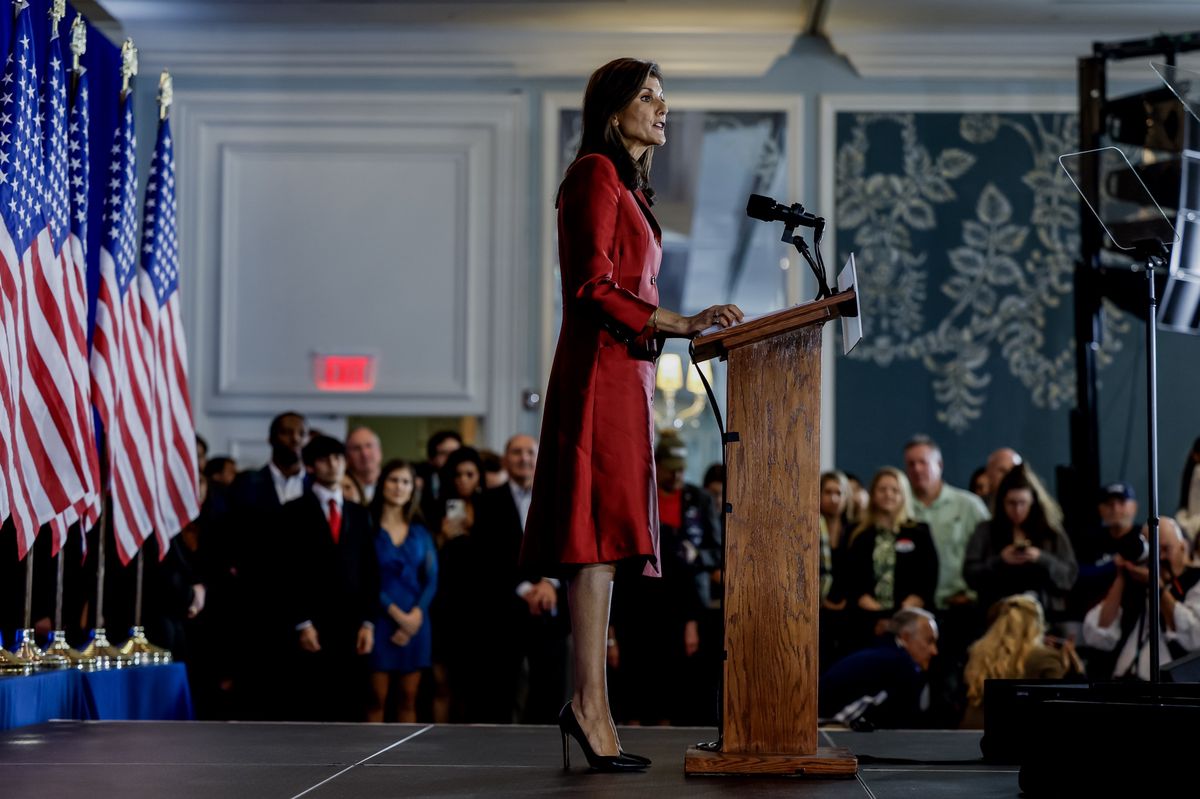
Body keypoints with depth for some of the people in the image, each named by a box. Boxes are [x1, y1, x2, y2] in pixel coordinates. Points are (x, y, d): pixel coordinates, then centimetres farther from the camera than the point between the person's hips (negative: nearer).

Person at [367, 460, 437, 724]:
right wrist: (396, 613, -11)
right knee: (377, 698, -4)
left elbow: (431, 579, 7)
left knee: (408, 698, 3)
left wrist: (416, 615, -8)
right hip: (380, 620, -3)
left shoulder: (420, 532, 12)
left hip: (415, 622, 3)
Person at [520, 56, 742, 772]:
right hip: (602, 370, -10)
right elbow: (592, 287, -14)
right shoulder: (596, 173, -4)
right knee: (601, 529, -13)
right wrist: (679, 325, -18)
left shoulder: (627, 185, 24)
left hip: (625, 373, 10)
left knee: (606, 539, 6)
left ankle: (589, 704, 6)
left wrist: (686, 326, 16)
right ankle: (590, 703, -15)